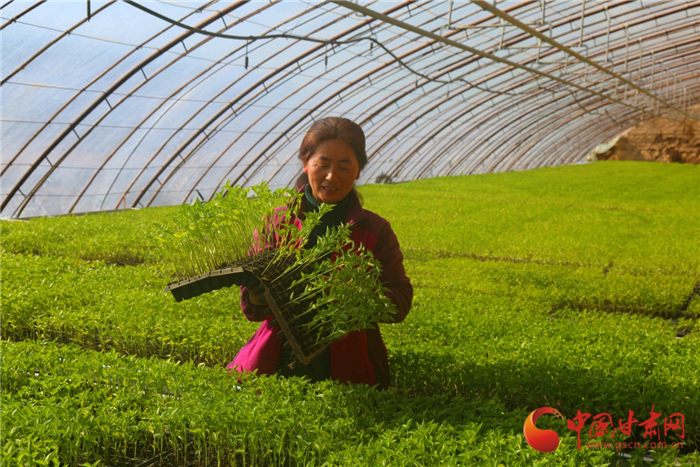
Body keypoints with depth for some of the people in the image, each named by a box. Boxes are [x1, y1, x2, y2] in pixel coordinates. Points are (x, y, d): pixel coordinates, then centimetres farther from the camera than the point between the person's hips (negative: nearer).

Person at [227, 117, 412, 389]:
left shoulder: (374, 230, 9)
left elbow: (400, 303, 4)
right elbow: (251, 307, 9)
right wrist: (259, 295, -15)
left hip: (348, 369, 0)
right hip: (278, 363, 1)